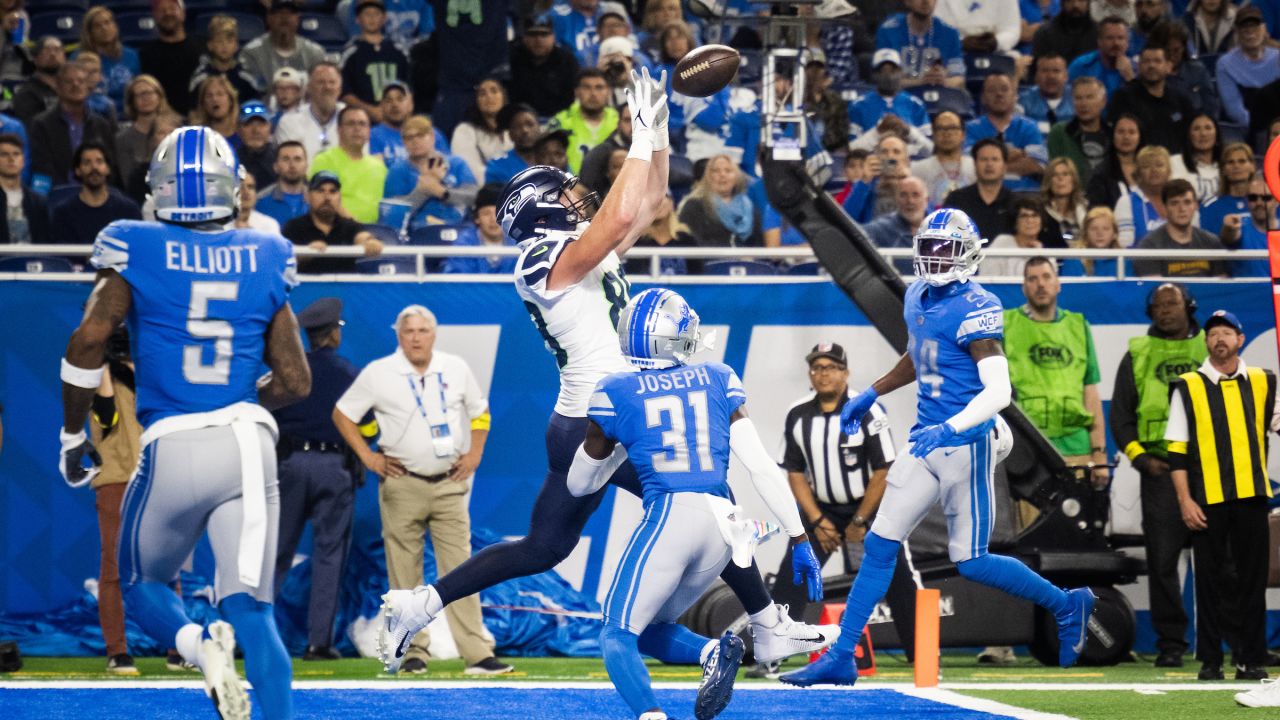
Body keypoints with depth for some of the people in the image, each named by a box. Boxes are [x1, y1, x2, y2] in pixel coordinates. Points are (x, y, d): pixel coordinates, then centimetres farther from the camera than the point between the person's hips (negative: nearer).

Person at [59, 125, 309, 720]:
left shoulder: (135, 249, 1)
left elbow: (88, 341, -9)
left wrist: (72, 436, 2)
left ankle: (200, 645, -14)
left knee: (141, 582, 18)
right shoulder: (265, 259, 9)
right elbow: (296, 381, 11)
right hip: (248, 445, 2)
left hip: (172, 447, -2)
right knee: (248, 606, 2)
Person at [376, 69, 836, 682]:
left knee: (541, 549, 13)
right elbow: (619, 217, -26)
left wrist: (659, 132, 10)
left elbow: (649, 201, 20)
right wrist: (641, 139, -19)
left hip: (580, 424, 10)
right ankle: (770, 629, 5)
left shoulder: (585, 256, 16)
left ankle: (419, 605, 10)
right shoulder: (553, 260, -11)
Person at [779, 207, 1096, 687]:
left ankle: (1066, 606, 19)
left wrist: (949, 428, -33)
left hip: (967, 444, -8)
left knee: (971, 562, -1)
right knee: (879, 546, 5)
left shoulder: (975, 309, -17)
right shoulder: (918, 298, 8)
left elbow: (998, 392, -23)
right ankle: (841, 657, 9)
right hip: (926, 442, 8)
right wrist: (871, 395, 29)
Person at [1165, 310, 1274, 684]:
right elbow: (1177, 451, 2)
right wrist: (1185, 501, -5)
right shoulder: (1188, 387, 4)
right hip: (1207, 500, -2)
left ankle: (1251, 660, 7)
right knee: (1210, 579, 2)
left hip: (1251, 497, 2)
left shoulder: (1262, 383, 11)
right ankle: (1210, 661, 7)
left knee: (1253, 579, 2)